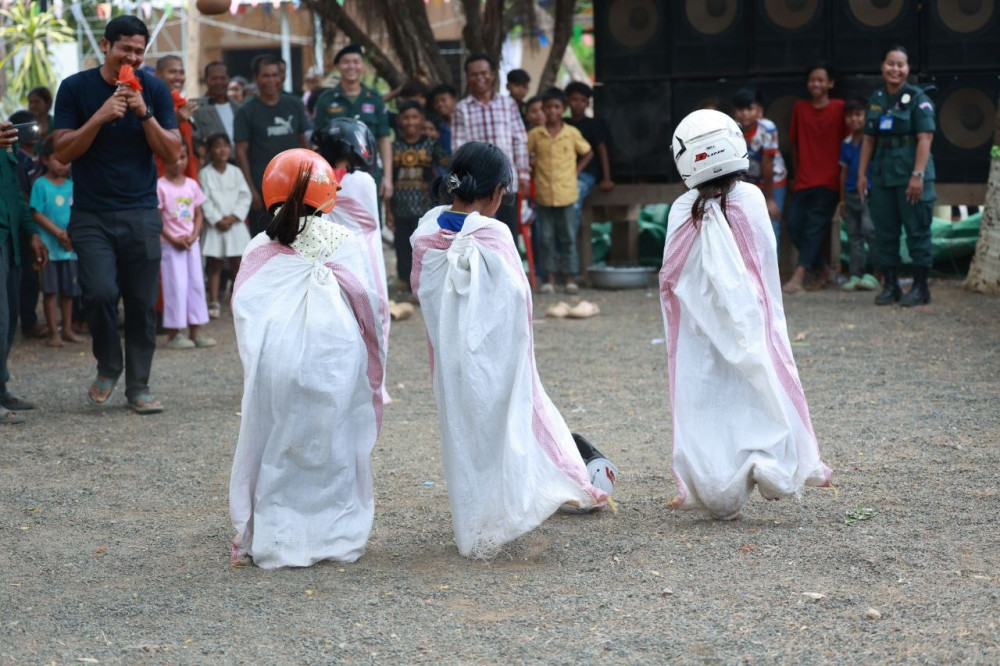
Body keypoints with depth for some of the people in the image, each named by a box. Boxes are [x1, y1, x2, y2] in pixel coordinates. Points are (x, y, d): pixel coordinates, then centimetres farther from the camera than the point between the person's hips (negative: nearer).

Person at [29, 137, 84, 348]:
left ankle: (67, 330, 20)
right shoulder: (41, 184, -6)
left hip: (70, 246, 5)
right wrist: (58, 233, -17)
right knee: (50, 290, 0)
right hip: (49, 246, -5)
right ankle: (53, 332, 4)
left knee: (69, 290, 10)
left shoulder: (71, 185, 8)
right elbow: (37, 214, -11)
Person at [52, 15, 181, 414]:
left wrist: (144, 113, -14)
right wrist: (101, 116, -16)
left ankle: (138, 385, 13)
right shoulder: (75, 89, 1)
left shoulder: (154, 91, 4)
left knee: (142, 303, 0)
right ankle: (108, 368, 9)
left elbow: (172, 153, 0)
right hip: (91, 216, -1)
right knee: (101, 293, -16)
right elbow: (63, 152, -4)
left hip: (141, 214, 1)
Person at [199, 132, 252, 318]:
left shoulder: (235, 172, 5)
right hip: (214, 225, -2)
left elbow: (245, 196, 1)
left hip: (235, 224, 2)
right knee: (214, 265, 0)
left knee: (237, 264, 7)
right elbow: (205, 201, -7)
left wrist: (233, 217, -9)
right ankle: (214, 303, 3)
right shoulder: (205, 174, -2)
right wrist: (217, 219, -14)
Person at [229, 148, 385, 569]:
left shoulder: (261, 250, 4)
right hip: (336, 357, 0)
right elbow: (368, 304, 2)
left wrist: (255, 359, 9)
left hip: (276, 359, 0)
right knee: (334, 447, 11)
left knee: (274, 446, 11)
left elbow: (243, 311, 1)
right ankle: (338, 535, 17)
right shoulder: (345, 242, 3)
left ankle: (269, 540, 12)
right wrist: (373, 359, 11)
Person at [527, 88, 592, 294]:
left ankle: (570, 278, 10)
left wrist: (576, 171, 3)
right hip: (543, 194, 1)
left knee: (568, 237, 4)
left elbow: (588, 153, 11)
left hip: (566, 194, -1)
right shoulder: (535, 135, 0)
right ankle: (549, 278, 12)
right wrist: (533, 169, -1)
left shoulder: (572, 133, -1)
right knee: (547, 238, 6)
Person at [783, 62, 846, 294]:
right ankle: (820, 270, 14)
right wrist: (796, 173, 13)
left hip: (828, 181, -4)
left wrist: (844, 175, -1)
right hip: (803, 180, 4)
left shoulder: (839, 108, -2)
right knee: (794, 226, -1)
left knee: (815, 227, -10)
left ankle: (799, 275, -16)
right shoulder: (800, 108, 7)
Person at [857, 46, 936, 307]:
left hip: (910, 176, -6)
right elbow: (869, 139, 15)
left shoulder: (918, 99, -6)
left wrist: (918, 175, -20)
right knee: (885, 232, 7)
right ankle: (890, 285, 15)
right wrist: (862, 173, 9)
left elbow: (925, 138, -12)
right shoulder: (876, 99, 12)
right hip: (882, 175, 6)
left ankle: (920, 287, 6)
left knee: (917, 231, -1)